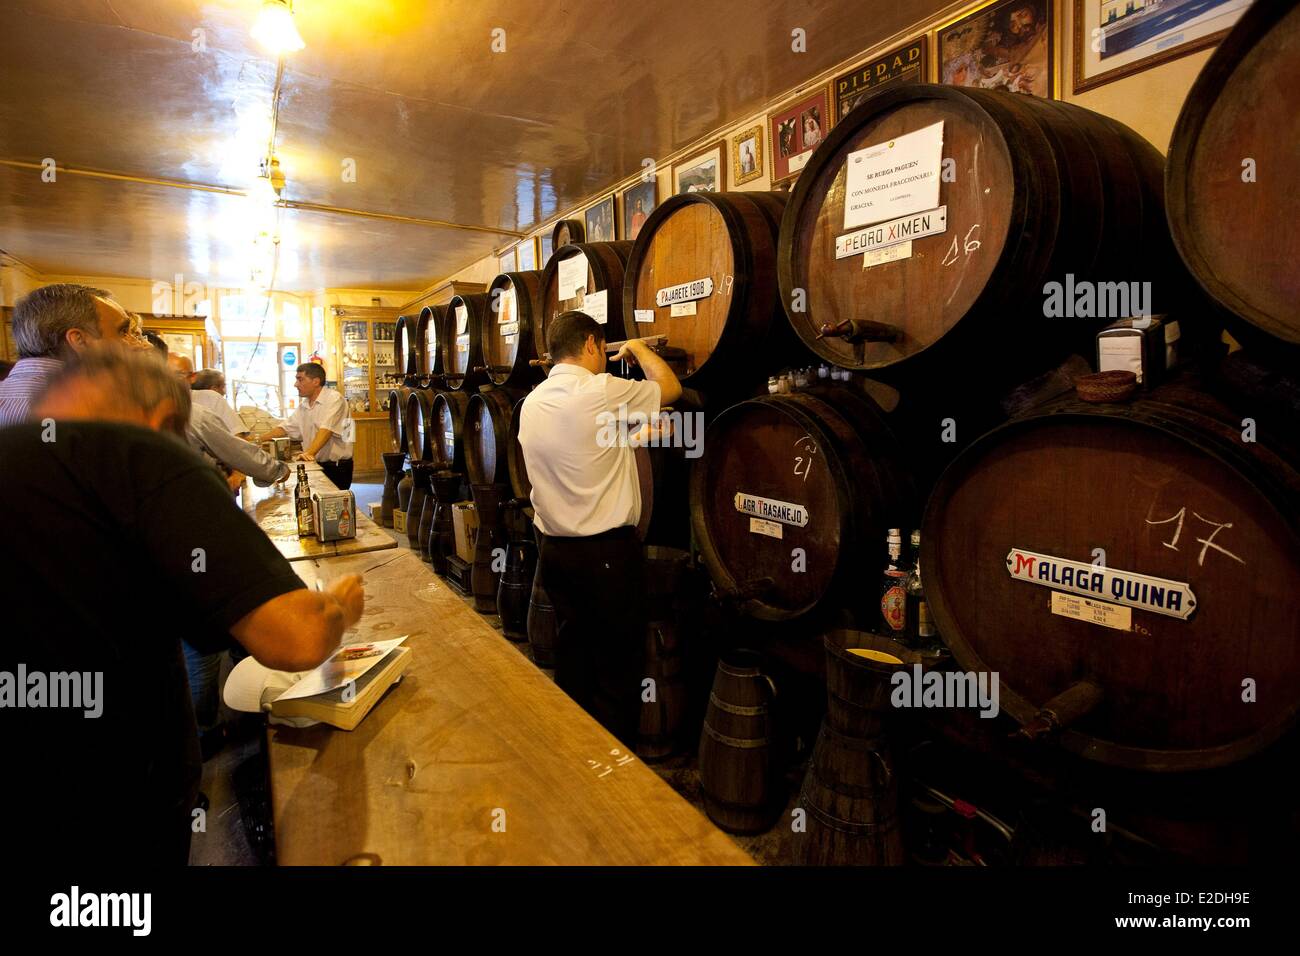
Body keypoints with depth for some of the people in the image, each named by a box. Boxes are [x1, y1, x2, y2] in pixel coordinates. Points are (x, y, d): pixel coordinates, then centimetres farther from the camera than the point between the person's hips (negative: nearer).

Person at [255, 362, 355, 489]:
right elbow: (286, 429, 18)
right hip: (314, 464, 7)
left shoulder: (334, 399, -13)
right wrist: (260, 439, 9)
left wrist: (309, 453, -36)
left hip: (337, 467, -7)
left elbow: (326, 430, -25)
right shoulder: (304, 405, 12)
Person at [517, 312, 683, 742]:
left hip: (554, 547, 8)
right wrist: (638, 348, 16)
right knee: (617, 673, 4)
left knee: (572, 659, 18)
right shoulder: (602, 391, -14)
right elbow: (670, 387, 0)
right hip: (607, 550, -7)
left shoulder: (531, 403, 7)